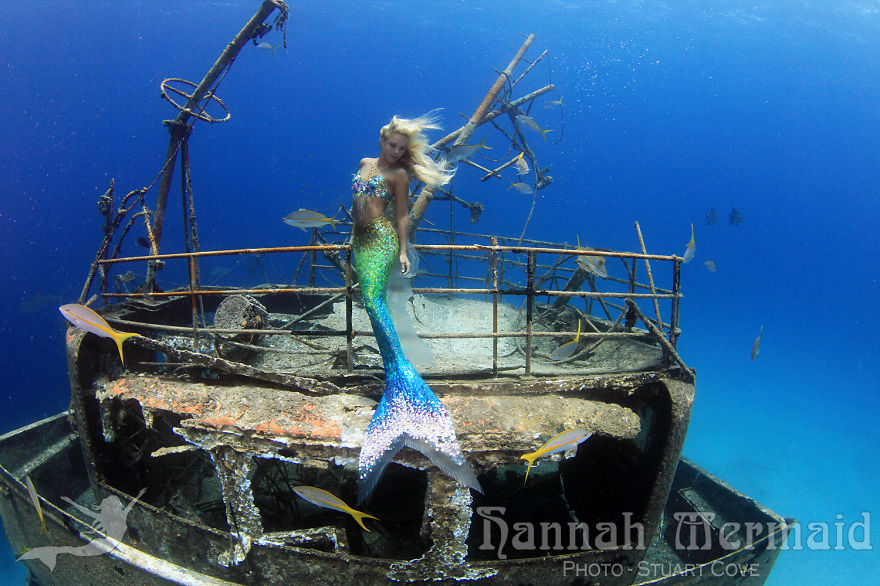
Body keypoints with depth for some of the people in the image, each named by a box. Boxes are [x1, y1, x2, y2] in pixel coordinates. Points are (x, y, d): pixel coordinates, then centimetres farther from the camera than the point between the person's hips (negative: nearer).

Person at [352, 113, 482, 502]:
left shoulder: (399, 175, 2)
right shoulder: (365, 164, 20)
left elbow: (403, 215, -1)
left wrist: (403, 251, -9)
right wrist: (350, 235, 24)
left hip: (381, 240, -7)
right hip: (360, 239, 7)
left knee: (374, 299, -23)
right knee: (369, 300, 5)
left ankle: (397, 366, -29)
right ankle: (388, 360, 13)